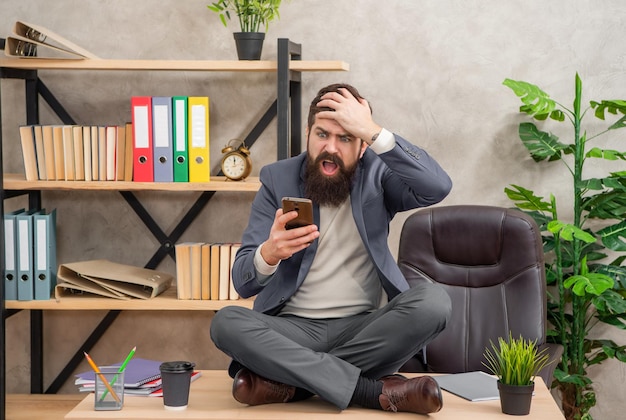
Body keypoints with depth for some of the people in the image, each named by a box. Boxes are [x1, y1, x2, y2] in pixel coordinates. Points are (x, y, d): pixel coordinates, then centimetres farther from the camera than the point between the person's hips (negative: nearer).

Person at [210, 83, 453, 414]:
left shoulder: (377, 174, 2)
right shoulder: (277, 179, 1)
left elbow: (438, 187, -20)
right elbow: (243, 283, -6)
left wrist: (374, 132, -23)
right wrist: (269, 253, -31)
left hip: (366, 326, 0)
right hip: (295, 327, 0)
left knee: (433, 301, -28)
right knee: (226, 322, -29)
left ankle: (289, 380, -24)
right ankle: (378, 390, -29)